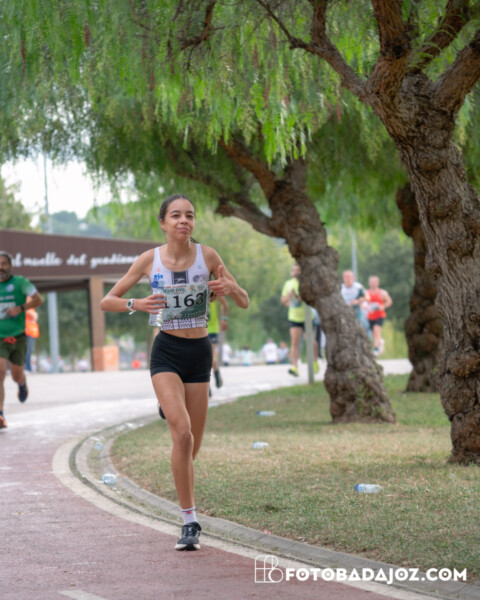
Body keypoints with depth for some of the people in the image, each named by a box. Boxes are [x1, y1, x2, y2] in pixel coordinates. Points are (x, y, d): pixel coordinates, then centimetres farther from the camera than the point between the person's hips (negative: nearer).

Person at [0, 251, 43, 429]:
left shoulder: (19, 282, -3)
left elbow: (38, 299, -12)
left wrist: (20, 309, -23)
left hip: (17, 338, -1)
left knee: (17, 376, 11)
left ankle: (22, 385, 52)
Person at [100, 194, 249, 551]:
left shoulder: (207, 256, -2)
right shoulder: (149, 260, -4)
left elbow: (245, 303, 4)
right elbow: (107, 301, 2)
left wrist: (230, 287, -19)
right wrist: (135, 304, -19)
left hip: (200, 352, 2)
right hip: (167, 352, -2)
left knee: (193, 445, 7)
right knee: (182, 432, -22)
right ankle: (190, 521, -17)